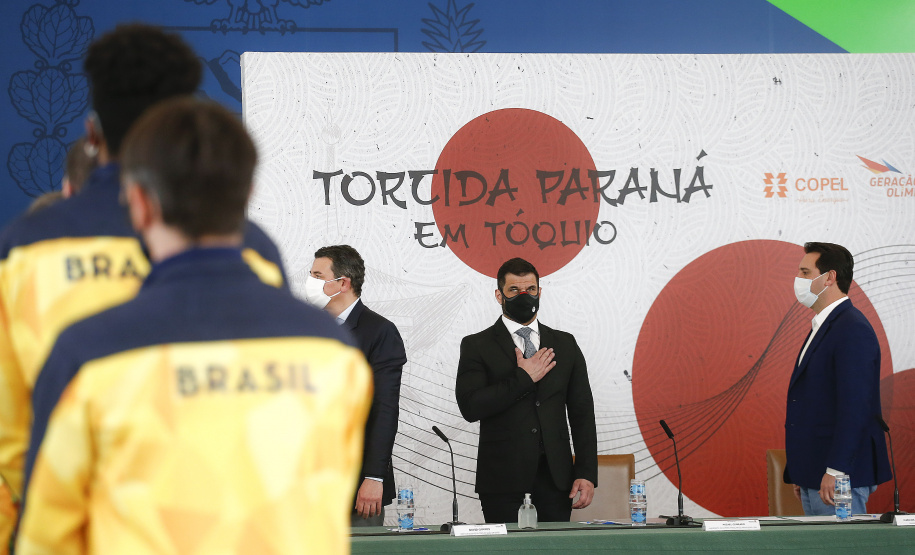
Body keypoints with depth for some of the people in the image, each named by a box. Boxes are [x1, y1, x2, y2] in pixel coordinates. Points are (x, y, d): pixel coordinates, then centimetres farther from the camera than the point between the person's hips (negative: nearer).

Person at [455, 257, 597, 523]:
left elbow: (582, 412, 11)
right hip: (502, 472, -2)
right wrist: (524, 379, -11)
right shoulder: (476, 346, 3)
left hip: (555, 471, 3)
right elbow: (470, 408, -12)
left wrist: (586, 473, 1)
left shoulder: (565, 344, 13)